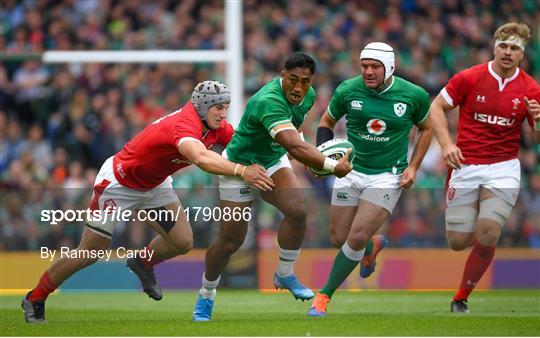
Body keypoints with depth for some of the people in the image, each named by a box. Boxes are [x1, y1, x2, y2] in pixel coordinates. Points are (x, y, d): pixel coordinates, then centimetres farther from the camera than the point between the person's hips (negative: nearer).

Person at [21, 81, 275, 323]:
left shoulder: (215, 126, -11)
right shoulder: (184, 125, -38)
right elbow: (201, 158, -58)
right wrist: (241, 171, -67)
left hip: (154, 185, 8)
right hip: (118, 182, -8)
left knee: (182, 243, -6)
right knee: (90, 253, -2)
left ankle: (143, 264, 26)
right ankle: (35, 300, 16)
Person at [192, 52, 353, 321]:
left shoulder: (308, 96, -9)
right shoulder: (268, 102, -38)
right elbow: (296, 148, -47)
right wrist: (333, 166, -50)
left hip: (273, 161, 6)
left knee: (297, 209, -21)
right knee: (231, 241, -2)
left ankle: (285, 275, -1)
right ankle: (205, 296, 22)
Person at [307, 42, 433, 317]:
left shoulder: (414, 95, -10)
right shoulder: (347, 90, -7)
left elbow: (426, 128, 9)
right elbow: (326, 123, 9)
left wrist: (413, 166, -1)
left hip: (387, 176, -3)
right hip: (351, 171, 3)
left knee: (356, 239, -14)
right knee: (338, 239, 6)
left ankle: (325, 295, 2)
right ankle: (373, 245, 40)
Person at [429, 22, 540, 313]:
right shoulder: (469, 78, -5)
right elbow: (437, 107, 5)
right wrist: (446, 143, -10)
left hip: (503, 169, 0)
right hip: (465, 167, 0)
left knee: (486, 237, -17)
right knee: (458, 242, -2)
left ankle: (461, 298, 3)